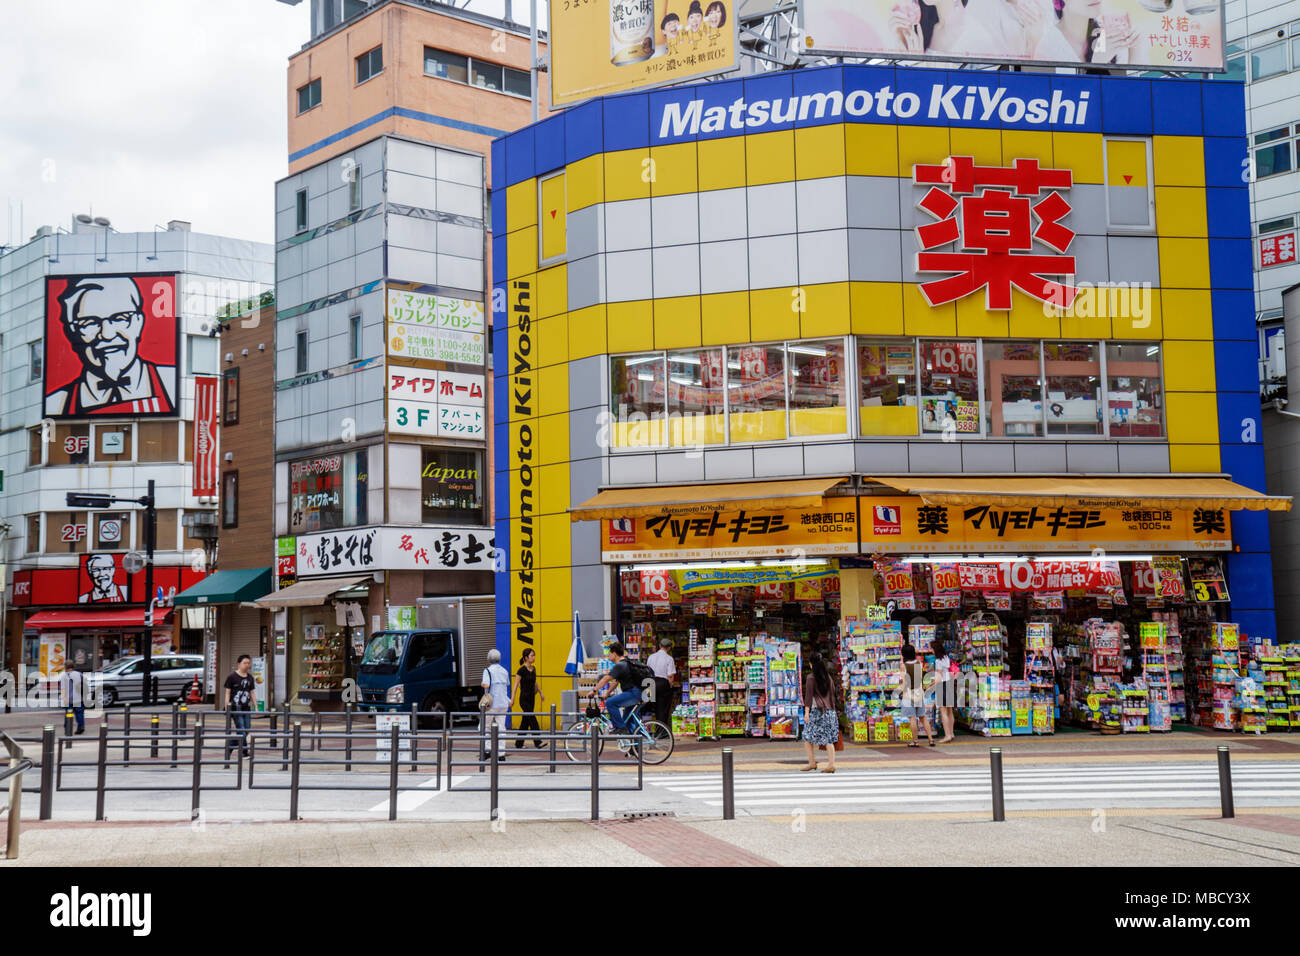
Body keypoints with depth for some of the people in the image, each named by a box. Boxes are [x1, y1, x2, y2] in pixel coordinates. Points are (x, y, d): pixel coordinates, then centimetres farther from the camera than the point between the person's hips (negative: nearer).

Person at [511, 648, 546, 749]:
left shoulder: (533, 668, 10)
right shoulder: (522, 670, -12)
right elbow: (515, 685, -12)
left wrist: (540, 693, 28)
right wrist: (512, 699, -16)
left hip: (532, 699, 7)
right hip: (524, 699, -7)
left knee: (525, 722, 9)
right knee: (532, 720, -14)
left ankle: (518, 744, 16)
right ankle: (538, 743, -14)